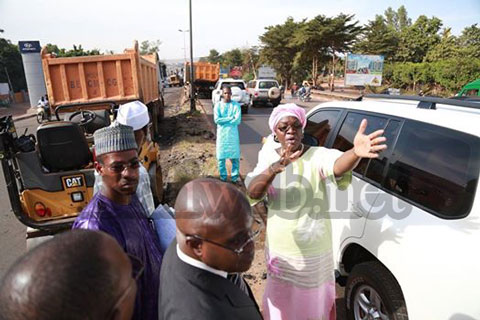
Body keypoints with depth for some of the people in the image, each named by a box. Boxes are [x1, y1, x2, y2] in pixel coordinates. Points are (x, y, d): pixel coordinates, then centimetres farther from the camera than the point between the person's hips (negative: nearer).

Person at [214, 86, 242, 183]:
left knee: (235, 157, 3)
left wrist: (224, 121, -12)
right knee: (221, 157, 6)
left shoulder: (236, 105, -2)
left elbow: (238, 120, -12)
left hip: (233, 134, 0)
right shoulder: (218, 105, 0)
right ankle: (223, 177, 21)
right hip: (221, 134, 1)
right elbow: (216, 120, -12)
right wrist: (231, 118, -14)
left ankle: (235, 178, 17)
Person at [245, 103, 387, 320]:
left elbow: (338, 166, -38)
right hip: (279, 252, 2)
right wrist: (275, 168, -42)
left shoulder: (318, 155, -15)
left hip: (314, 253, -2)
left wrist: (355, 153, -61)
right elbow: (252, 192, -23)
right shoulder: (269, 157, -7)